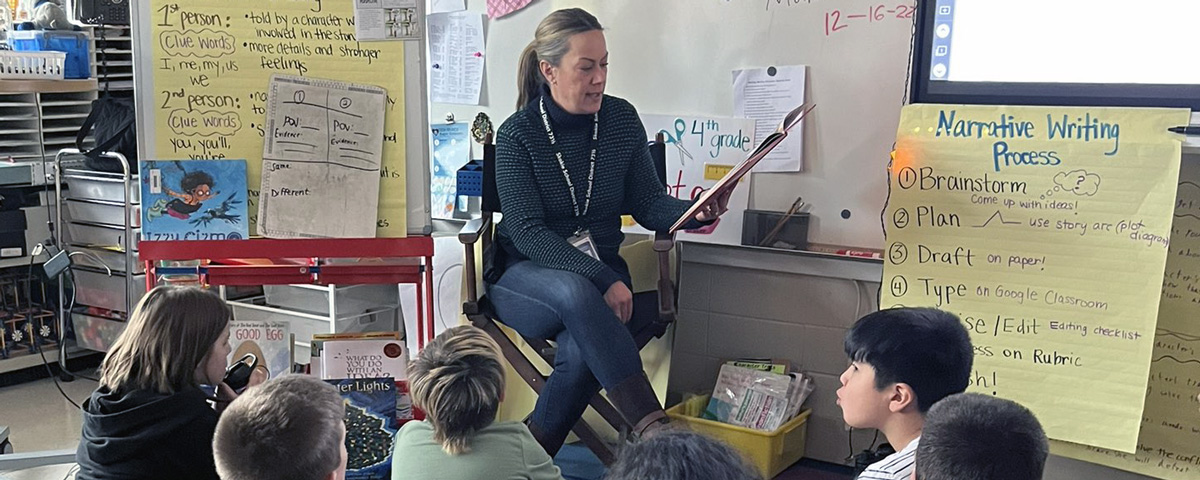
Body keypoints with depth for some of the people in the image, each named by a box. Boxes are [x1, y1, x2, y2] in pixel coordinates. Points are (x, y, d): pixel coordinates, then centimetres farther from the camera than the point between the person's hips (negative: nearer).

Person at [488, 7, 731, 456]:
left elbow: (647, 203, 3)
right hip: (523, 279, -2)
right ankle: (654, 429, -40)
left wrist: (694, 213, -20)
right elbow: (528, 234, -16)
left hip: (599, 276, 3)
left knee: (581, 352, -32)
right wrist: (602, 280, -27)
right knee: (576, 291, -38)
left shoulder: (621, 119, 1)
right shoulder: (518, 134, -10)